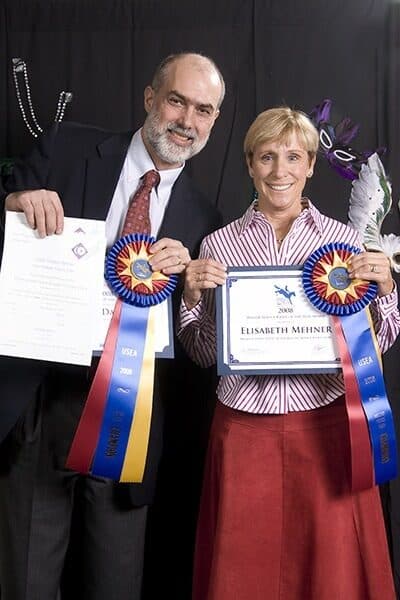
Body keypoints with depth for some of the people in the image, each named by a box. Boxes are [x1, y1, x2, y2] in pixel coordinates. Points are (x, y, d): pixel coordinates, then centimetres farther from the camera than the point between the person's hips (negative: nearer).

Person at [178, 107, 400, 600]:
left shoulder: (345, 239, 3)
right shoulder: (218, 245, 4)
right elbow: (204, 354, 7)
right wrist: (192, 296, -9)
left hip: (326, 424, 0)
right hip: (243, 427, 1)